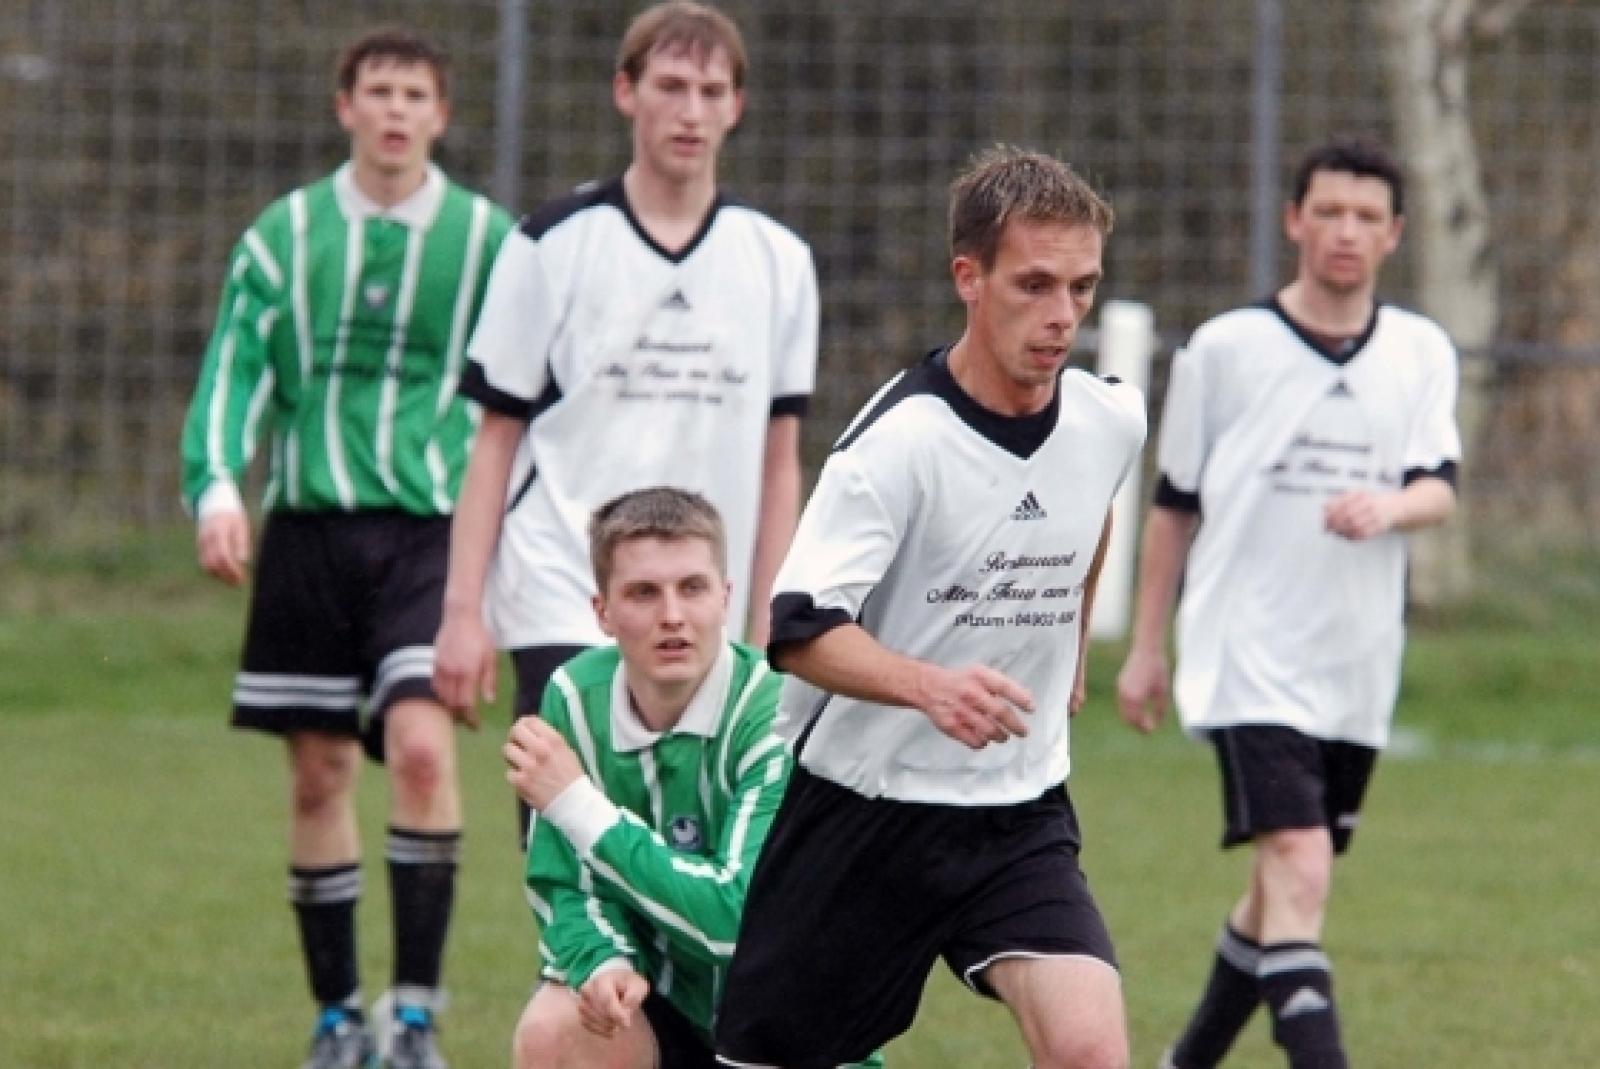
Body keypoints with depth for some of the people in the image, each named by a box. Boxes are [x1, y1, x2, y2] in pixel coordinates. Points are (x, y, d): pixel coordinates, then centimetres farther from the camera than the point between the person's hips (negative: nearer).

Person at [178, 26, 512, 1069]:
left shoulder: (487, 240, 4)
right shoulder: (284, 235, 6)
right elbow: (235, 369, 3)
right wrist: (216, 487, -13)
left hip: (431, 526, -2)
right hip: (309, 524, 2)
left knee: (421, 742, -19)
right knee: (320, 773, 4)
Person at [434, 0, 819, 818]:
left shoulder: (778, 262, 8)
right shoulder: (553, 247, 0)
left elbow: (778, 460, 12)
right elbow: (495, 439, 3)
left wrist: (765, 632, 8)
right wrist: (463, 607, -3)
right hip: (565, 605, -3)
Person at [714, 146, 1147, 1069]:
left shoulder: (1113, 423, -1)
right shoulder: (899, 441, -19)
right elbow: (800, 630, -26)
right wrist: (930, 686, -42)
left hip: (1021, 816, 4)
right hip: (863, 809, -4)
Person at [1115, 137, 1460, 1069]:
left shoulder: (1423, 354, 6)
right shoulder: (1225, 349, -1)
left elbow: (1440, 488, -5)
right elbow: (1175, 504, 7)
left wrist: (1389, 506, -28)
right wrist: (1147, 646, 9)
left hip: (1359, 669, 4)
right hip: (1248, 661, -4)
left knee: (1283, 887, 16)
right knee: (1300, 871, -20)